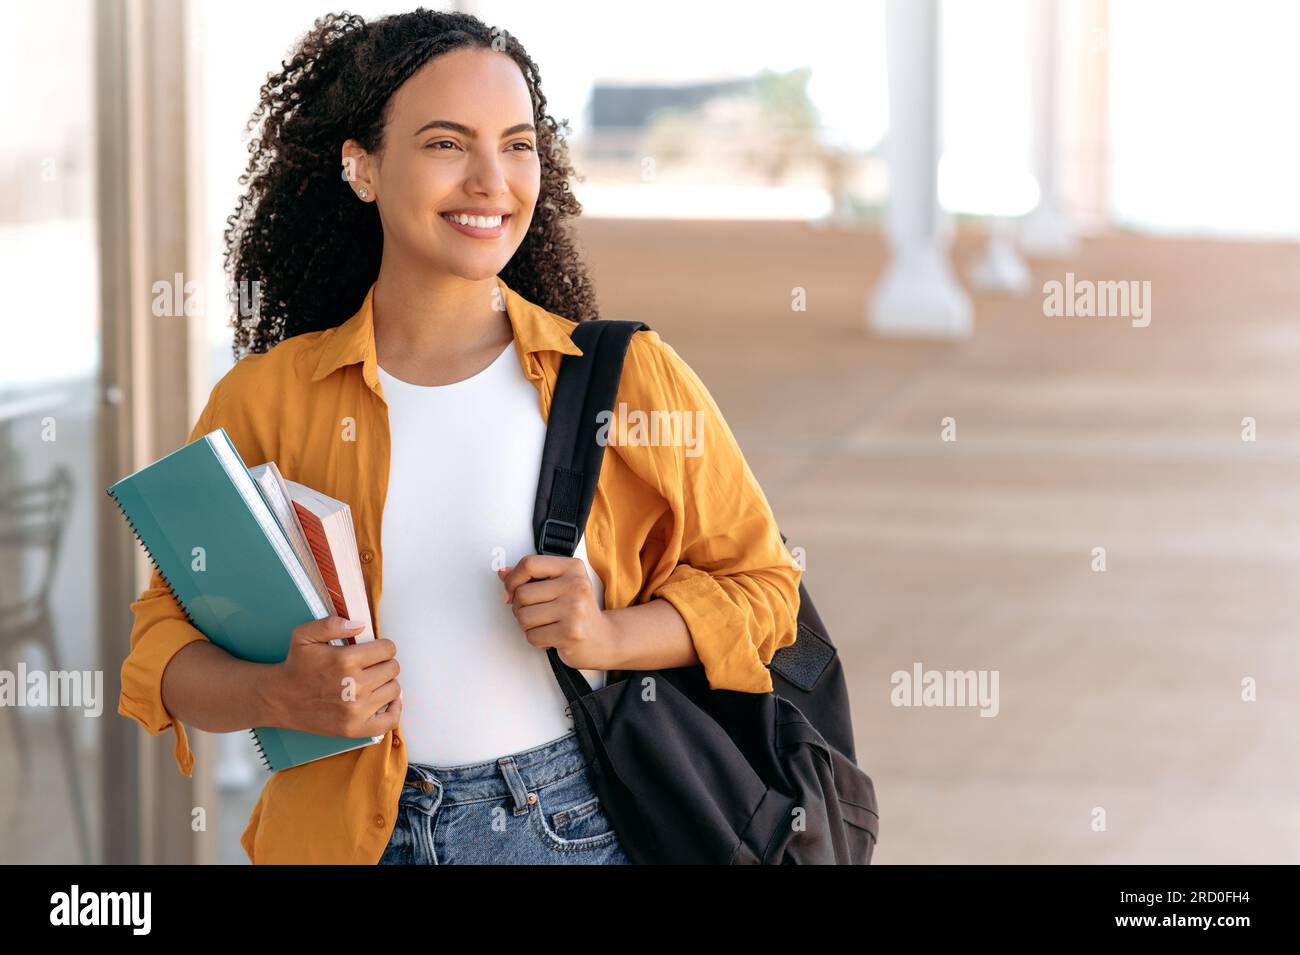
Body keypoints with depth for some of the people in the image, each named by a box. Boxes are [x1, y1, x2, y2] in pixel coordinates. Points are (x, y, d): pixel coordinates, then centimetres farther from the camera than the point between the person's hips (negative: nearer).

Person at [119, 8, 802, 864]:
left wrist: (611, 636, -13)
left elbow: (756, 581, 5)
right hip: (344, 833, 1)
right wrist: (280, 697, -18)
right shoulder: (264, 400, -1)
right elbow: (167, 641, 3)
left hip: (573, 826, 0)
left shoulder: (630, 376, -2)